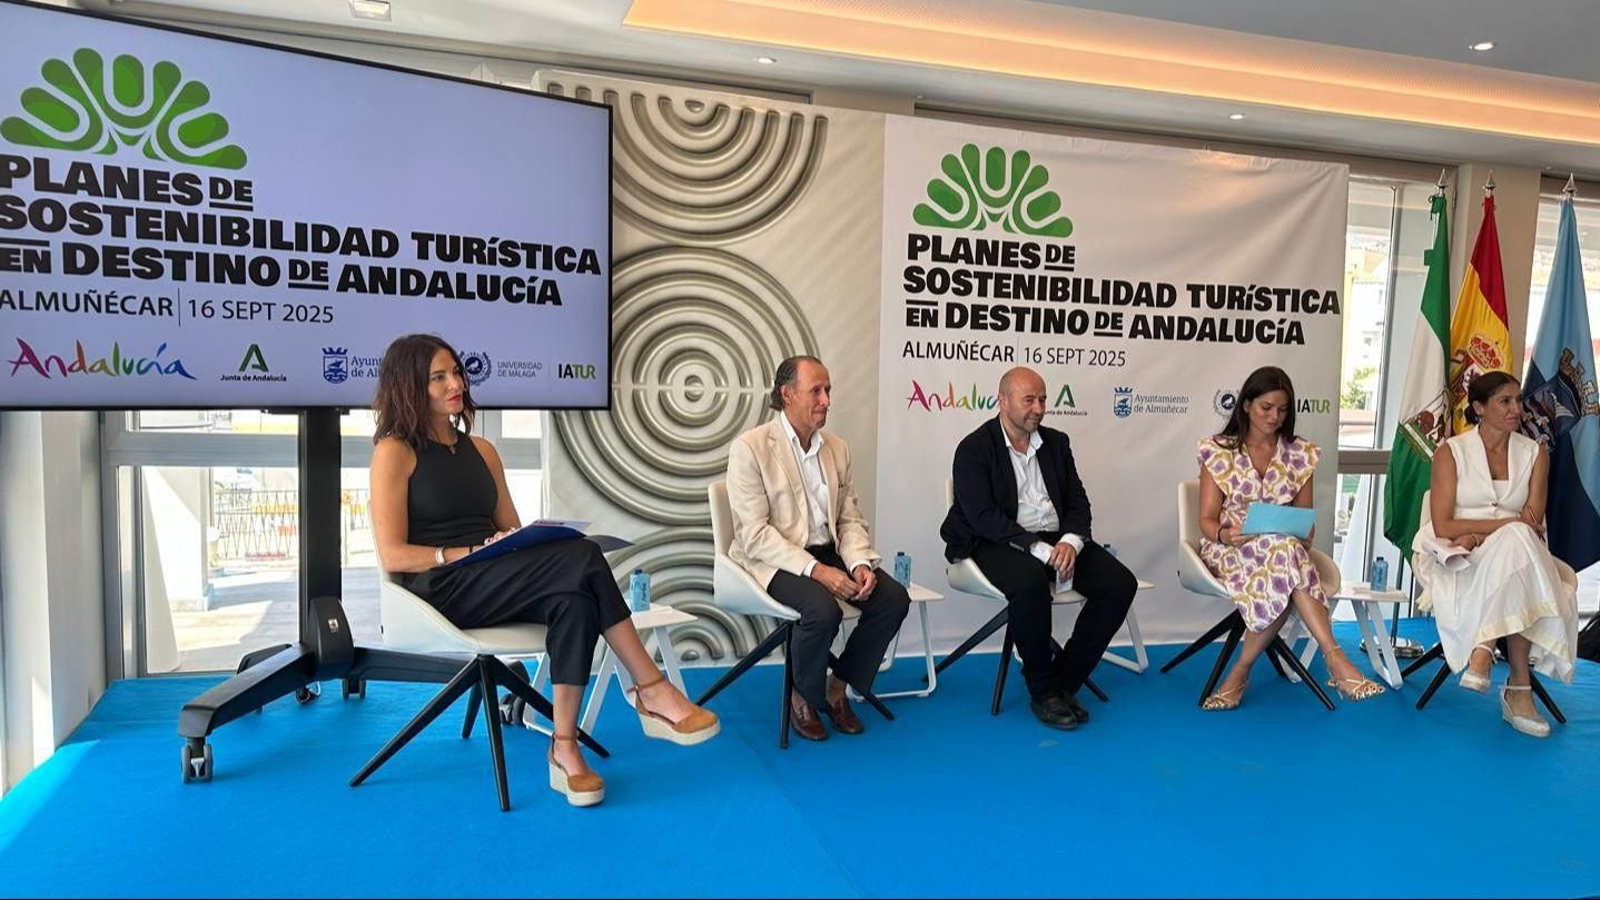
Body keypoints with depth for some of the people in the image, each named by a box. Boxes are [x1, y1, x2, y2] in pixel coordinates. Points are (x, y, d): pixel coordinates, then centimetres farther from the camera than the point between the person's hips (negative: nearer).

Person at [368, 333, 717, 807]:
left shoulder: (480, 449, 21)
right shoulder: (394, 452, 2)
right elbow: (393, 556, -5)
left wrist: (538, 540, -6)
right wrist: (469, 552, -16)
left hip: (495, 582, 6)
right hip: (442, 590, -6)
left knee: (574, 598, -31)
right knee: (580, 558, -30)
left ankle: (565, 747, -30)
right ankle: (654, 693, -26)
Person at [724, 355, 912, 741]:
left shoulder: (837, 448, 9)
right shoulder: (750, 448, -10)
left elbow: (851, 519, 10)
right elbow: (754, 534, -17)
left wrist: (860, 563, -11)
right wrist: (815, 570, -25)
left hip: (828, 553, 6)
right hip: (774, 561, -6)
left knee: (894, 597, -13)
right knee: (823, 609, -32)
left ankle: (839, 687, 8)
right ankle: (804, 698, -2)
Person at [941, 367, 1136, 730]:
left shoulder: (1056, 442, 13)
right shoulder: (974, 449, -6)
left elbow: (1078, 502, 9)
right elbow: (983, 517, -17)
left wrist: (1070, 542, -13)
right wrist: (1040, 550, -24)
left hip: (1057, 540, 6)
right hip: (999, 543, -6)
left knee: (1120, 582, -14)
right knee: (1030, 582, -37)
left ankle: (1065, 680, -2)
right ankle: (1042, 691, -15)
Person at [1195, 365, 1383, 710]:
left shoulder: (1299, 454, 11)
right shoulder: (1219, 451, 2)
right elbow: (1207, 520, -2)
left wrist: (1304, 536, -14)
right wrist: (1225, 534, -26)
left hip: (1284, 547, 3)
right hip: (1230, 551, -3)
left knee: (1283, 582, -37)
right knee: (1285, 552, -37)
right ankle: (1335, 659, -39)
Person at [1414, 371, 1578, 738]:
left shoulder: (1535, 453, 11)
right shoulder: (1450, 452, 2)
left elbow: (1534, 523, 0)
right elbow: (1443, 526, -7)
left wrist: (1478, 535, -16)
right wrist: (1506, 523, -17)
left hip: (1511, 557, 3)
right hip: (1457, 560, -2)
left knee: (1516, 541, -34)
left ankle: (1484, 649, -28)